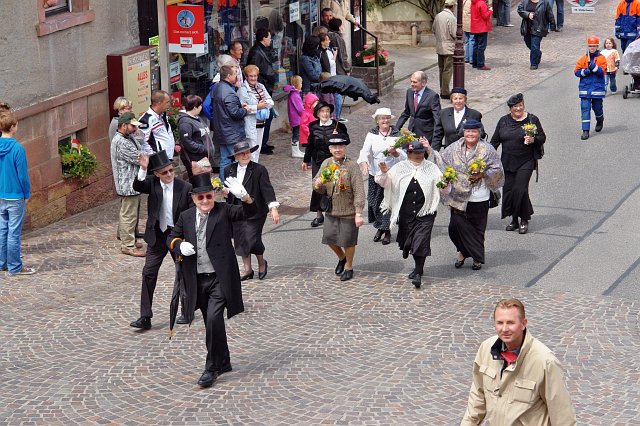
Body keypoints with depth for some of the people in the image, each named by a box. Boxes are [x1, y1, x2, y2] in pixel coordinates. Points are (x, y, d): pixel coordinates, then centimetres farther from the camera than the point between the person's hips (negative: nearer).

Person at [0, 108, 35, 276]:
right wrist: (27, 194, -2)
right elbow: (23, 174, -15)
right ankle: (14, 267, 7)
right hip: (15, 196, -6)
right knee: (14, 232, 1)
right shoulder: (17, 148, -18)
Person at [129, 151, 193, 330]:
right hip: (157, 235, 2)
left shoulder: (185, 187, -13)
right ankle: (145, 317, -1)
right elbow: (137, 187, -24)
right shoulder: (152, 183, -7)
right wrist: (142, 169, -38)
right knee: (148, 273, -4)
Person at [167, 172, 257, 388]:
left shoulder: (224, 211, -2)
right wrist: (180, 245, -6)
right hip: (197, 280, 5)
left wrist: (245, 198, -35)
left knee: (214, 319, -17)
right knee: (210, 323, 14)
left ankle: (212, 368, -7)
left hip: (220, 278, -5)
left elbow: (248, 213, -14)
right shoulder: (186, 217, 9)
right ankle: (223, 363, 31)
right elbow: (171, 238, 17)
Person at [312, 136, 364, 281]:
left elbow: (359, 191, -17)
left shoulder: (351, 165, -14)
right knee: (329, 238, 10)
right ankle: (342, 258, 39)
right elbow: (320, 190, 8)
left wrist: (358, 213, -22)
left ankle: (349, 267, 27)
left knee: (348, 241, 5)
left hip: (348, 211, -5)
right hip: (331, 210, 5)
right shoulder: (326, 163, 1)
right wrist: (317, 185, -18)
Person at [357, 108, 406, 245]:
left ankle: (387, 230, 7)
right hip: (375, 174, 2)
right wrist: (364, 164, -29)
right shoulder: (372, 135, 2)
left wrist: (395, 152, -24)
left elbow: (404, 156, -3)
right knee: (374, 202, 6)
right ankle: (380, 227, 26)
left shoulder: (397, 135, -1)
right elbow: (365, 151, -10)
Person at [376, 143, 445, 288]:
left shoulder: (431, 168, 5)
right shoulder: (399, 168, 6)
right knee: (408, 241, 12)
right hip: (406, 213, 2)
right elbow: (384, 183, 8)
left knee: (421, 242, -11)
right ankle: (418, 267, 38)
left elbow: (443, 188, 3)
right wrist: (384, 173, -13)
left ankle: (418, 274, -7)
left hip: (425, 212, -2)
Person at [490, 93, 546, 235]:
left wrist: (533, 140, -18)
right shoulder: (504, 121, 7)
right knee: (508, 190, 3)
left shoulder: (532, 119, -1)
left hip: (525, 162, -4)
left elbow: (542, 137, 3)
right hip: (507, 163, 4)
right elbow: (495, 140, 13)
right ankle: (514, 220, 18)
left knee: (520, 190, -10)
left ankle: (524, 220, 5)